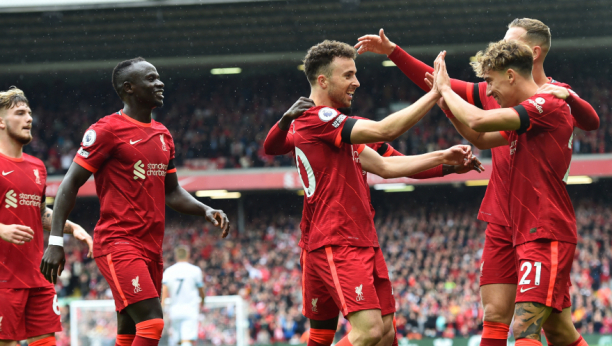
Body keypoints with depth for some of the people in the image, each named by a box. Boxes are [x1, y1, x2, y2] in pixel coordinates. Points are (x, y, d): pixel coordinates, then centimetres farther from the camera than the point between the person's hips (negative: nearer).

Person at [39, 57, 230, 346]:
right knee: (152, 321, -21)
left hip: (151, 247, 8)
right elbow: (70, 184, -7)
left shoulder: (163, 135, 16)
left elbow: (171, 191, 25)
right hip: (118, 244, -8)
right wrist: (55, 241, -14)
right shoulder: (107, 130, -7)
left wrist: (206, 211, 6)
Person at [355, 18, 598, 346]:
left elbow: (591, 122, -18)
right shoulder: (495, 92, 11)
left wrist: (567, 96, -35)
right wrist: (392, 51, 15)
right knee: (495, 318, -3)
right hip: (502, 224, 4)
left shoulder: (557, 95, -2)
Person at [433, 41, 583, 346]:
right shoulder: (524, 118, 18)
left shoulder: (548, 105, -13)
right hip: (533, 237, 11)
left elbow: (478, 120, -21)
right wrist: (445, 100, 17)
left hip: (546, 237, -11)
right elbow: (481, 137, 28)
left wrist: (446, 88, -5)